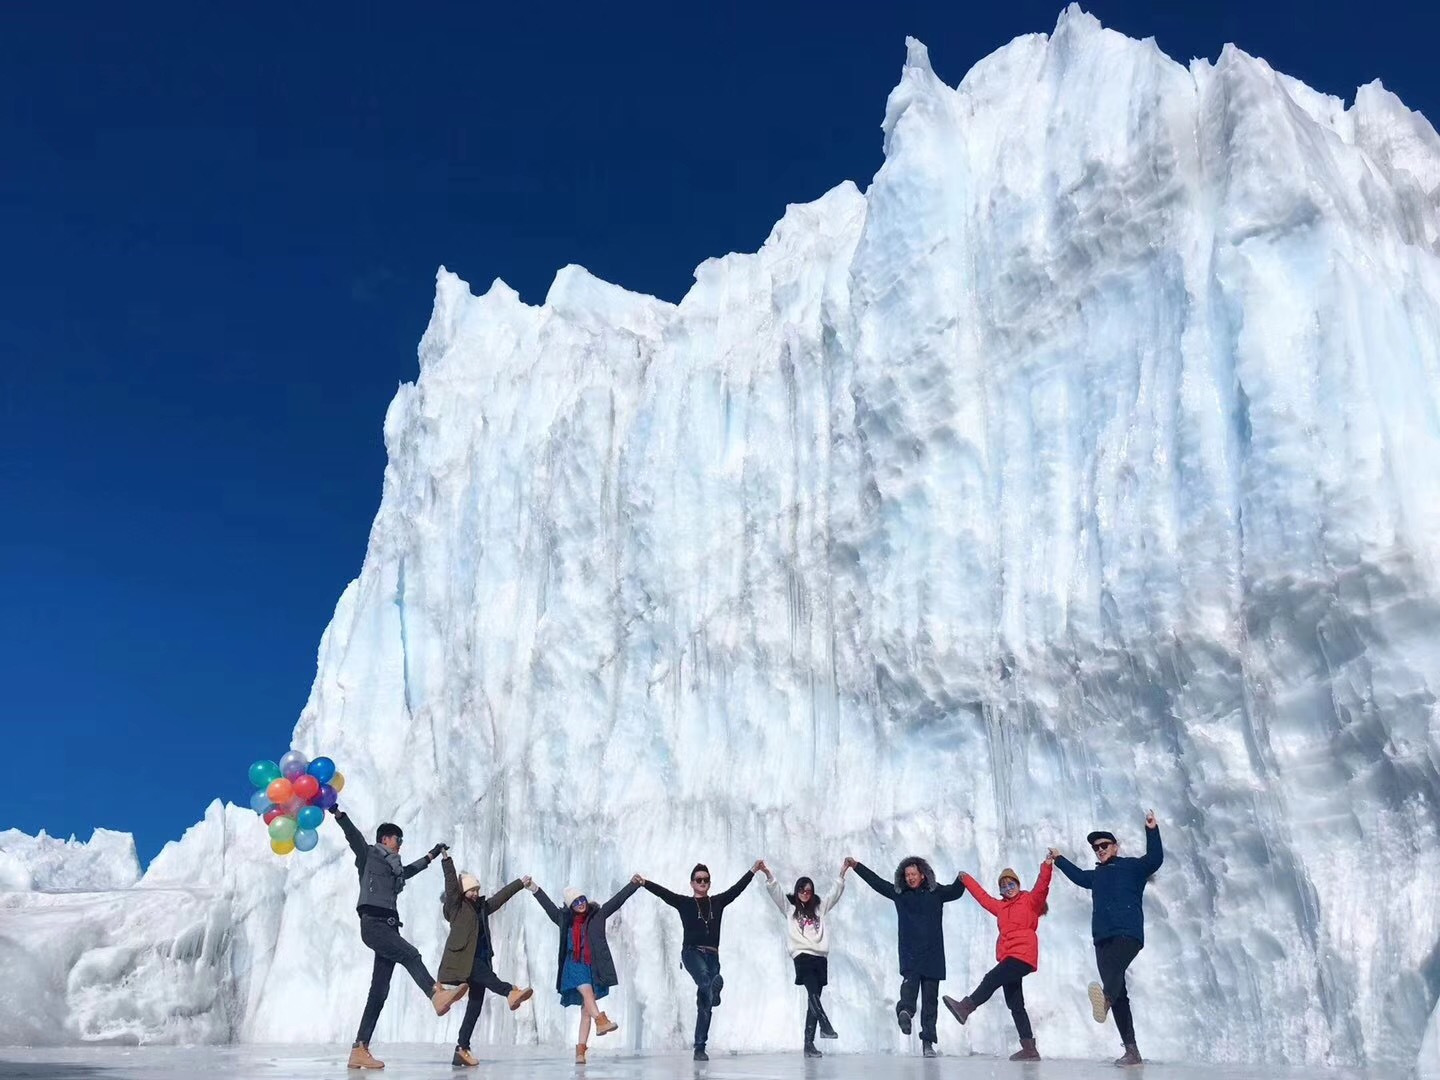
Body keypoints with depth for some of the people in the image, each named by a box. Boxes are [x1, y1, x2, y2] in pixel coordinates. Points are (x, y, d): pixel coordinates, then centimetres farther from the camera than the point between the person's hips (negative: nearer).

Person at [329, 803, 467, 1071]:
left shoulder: (393, 867, 27)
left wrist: (433, 854, 56)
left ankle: (359, 1051, -2)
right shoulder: (369, 855, 7)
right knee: (410, 955, -28)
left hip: (388, 927, 8)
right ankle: (437, 995, -46)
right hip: (373, 924, -8)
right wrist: (336, 811, -19)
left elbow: (409, 870, 46)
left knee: (379, 991, 0)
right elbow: (352, 835, -6)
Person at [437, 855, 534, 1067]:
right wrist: (446, 860, -22)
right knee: (489, 977, -33)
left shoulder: (482, 906, 19)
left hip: (480, 959, 7)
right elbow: (451, 884, -11)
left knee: (475, 1006, 1)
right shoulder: (455, 906, 1)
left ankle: (462, 1050, 2)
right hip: (462, 958, -7)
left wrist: (520, 883, 36)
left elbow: (501, 896, 29)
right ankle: (511, 992, -59)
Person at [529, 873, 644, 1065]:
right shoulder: (565, 919, 9)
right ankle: (601, 1021, -41)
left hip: (593, 967, 0)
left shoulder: (598, 914, 6)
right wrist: (534, 888, 20)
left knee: (586, 1008, -1)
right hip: (575, 965, 0)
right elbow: (549, 905, 18)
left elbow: (617, 900, 1)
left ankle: (581, 1050, -2)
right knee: (587, 991, -28)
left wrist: (634, 884, -7)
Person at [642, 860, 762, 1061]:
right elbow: (662, 892, -7)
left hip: (712, 956, 1)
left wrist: (753, 870, 7)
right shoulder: (684, 903, 6)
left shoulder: (718, 902, 13)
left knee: (704, 1004, -1)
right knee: (705, 976, -35)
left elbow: (737, 888, 10)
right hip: (691, 952, -1)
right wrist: (643, 883, -20)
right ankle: (713, 994, -60)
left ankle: (700, 1048, 3)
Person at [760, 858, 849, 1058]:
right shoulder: (789, 908, 13)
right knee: (813, 992, -24)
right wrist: (767, 873, -15)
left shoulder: (819, 908, 21)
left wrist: (842, 873, 3)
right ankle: (825, 1026, -28)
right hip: (802, 955, -3)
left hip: (820, 957, 3)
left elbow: (835, 893, 16)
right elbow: (775, 890, 0)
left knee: (813, 999, 0)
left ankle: (809, 1043, 0)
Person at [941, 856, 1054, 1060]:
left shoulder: (1029, 901, 4)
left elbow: (1041, 888, -12)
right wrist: (967, 880, 44)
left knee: (992, 978, -23)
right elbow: (983, 897, 36)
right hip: (1008, 958, 7)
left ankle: (965, 1007, -28)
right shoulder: (1000, 907, 22)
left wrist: (1046, 867, -26)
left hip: (1023, 955, -7)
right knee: (1015, 1005, 3)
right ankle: (1029, 1049, 2)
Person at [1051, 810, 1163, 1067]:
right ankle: (1132, 1052, -3)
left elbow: (1155, 859, -10)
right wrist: (1059, 859, 56)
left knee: (1113, 968, -36)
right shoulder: (1097, 875, 26)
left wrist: (1152, 831, -21)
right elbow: (1079, 876, 47)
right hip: (1102, 939, 6)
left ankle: (1105, 999, -65)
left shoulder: (1132, 866, 9)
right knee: (1119, 996, -2)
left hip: (1128, 934, -5)